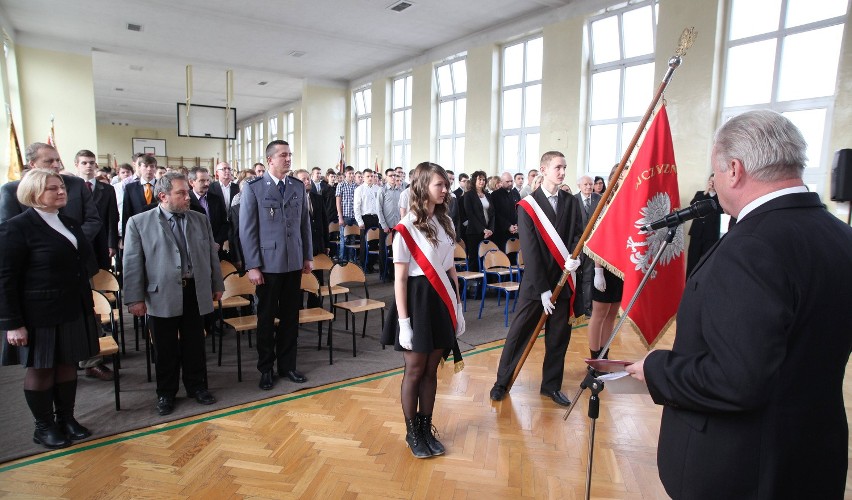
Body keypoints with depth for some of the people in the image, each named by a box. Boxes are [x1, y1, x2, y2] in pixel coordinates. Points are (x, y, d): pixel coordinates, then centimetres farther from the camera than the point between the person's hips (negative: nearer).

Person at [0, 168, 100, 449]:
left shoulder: (70, 224, 10)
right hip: (39, 315, -6)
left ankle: (66, 418, 28)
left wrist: (86, 304, 14)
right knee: (40, 369, 9)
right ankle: (44, 427, 24)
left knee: (68, 365, 13)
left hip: (73, 310, 6)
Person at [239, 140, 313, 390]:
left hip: (294, 263, 4)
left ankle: (287, 365, 26)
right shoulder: (253, 188, -5)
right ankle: (266, 369, 24)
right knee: (266, 318, 9)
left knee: (290, 316, 11)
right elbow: (247, 229, -6)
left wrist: (308, 256, 9)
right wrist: (252, 266, -10)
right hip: (268, 264, -3)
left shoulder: (298, 186, 7)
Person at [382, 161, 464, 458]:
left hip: (441, 299, 6)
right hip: (418, 298, -5)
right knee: (415, 370, 6)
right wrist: (403, 322, -14)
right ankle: (412, 433, 24)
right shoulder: (407, 227, -12)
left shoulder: (445, 222, 7)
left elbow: (450, 268, 11)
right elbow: (400, 278, -12)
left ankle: (426, 428, 28)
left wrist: (457, 306, 11)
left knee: (431, 370, 13)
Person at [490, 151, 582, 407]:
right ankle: (502, 381, 21)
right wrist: (543, 288, -13)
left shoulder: (571, 202, 6)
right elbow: (529, 250, -10)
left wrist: (575, 256, -21)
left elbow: (579, 233, 2)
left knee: (559, 337, 11)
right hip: (536, 283, -3)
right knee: (519, 334, 4)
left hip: (564, 280, 4)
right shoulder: (527, 205, -6)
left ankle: (551, 385, 28)